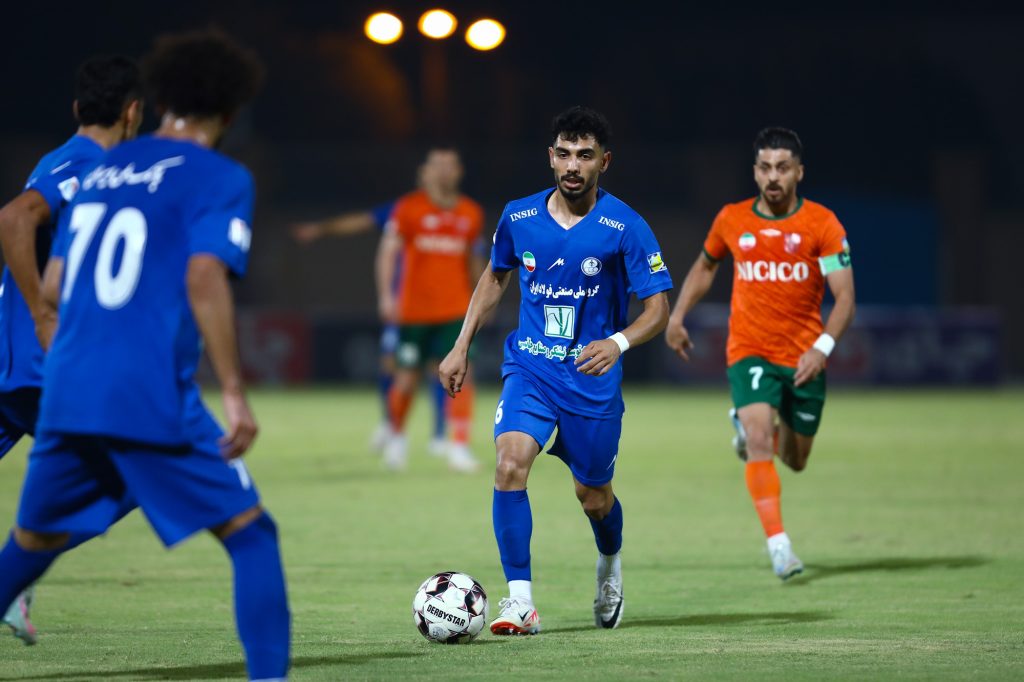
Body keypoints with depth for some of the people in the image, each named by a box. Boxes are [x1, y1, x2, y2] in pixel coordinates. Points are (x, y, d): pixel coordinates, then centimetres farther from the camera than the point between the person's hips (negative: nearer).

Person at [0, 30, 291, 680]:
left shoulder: (102, 169, 17)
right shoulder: (219, 179, -1)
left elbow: (52, 286, 19)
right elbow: (204, 280, -16)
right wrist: (234, 393, -16)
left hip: (65, 394, 6)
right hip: (154, 400, -6)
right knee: (251, 535, 1)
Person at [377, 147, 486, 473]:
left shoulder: (471, 213, 7)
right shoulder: (409, 208, -4)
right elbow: (387, 252, -6)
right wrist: (386, 296, -15)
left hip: (455, 310, 2)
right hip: (414, 309, -2)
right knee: (407, 378, 6)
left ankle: (460, 447, -10)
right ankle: (397, 436, 32)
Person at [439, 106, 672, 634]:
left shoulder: (624, 228, -11)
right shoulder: (518, 217, -1)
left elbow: (658, 308, -11)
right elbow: (495, 276, 18)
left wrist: (618, 342, -30)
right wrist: (461, 346, 14)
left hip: (593, 378, -2)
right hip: (529, 367, 2)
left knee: (594, 497, 9)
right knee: (510, 464, -23)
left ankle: (610, 566, 46)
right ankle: (520, 601, -19)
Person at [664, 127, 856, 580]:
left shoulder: (822, 224, -8)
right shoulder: (732, 220, 0)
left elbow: (844, 297, -13)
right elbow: (706, 265, 21)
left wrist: (822, 347, -28)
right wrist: (678, 315, 12)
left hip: (803, 358, 1)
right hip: (749, 351, -1)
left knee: (795, 460, 14)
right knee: (759, 440, -24)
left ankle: (747, 425, 48)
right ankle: (778, 543, -25)